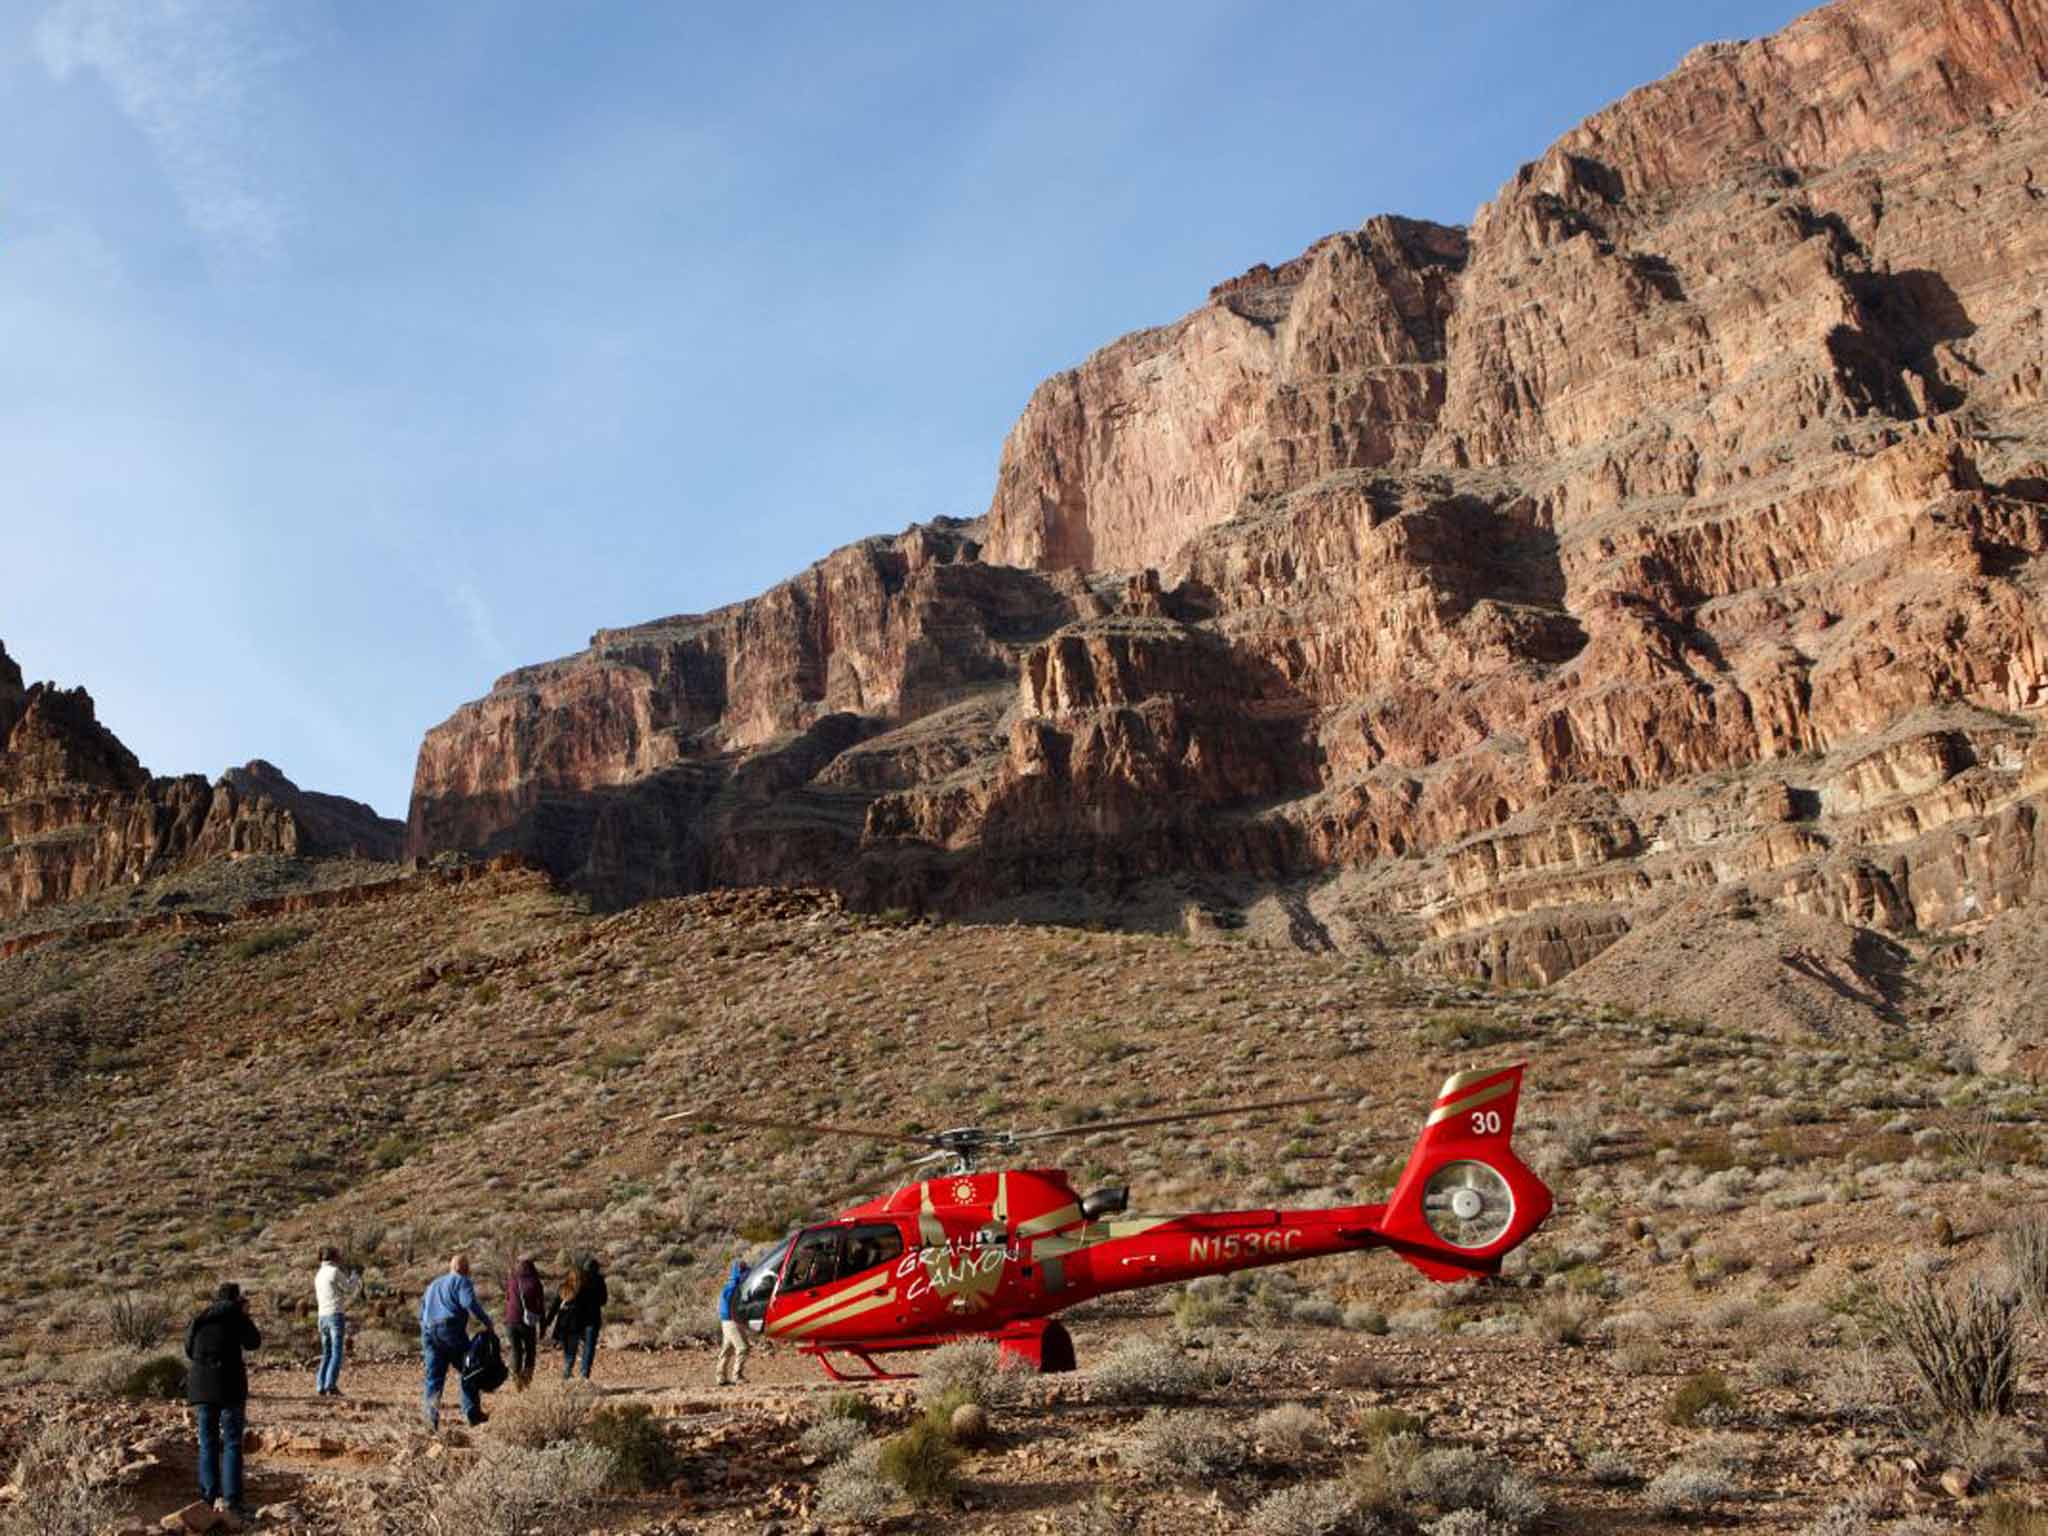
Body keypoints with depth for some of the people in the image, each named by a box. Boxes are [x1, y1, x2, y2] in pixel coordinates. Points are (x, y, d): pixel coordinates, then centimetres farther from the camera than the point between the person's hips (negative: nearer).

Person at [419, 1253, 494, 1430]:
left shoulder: (433, 1285, 27)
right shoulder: (461, 1281, 3)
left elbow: (422, 1313, 27)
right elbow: (470, 1303, -15)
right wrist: (488, 1323, -11)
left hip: (428, 1333, 6)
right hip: (451, 1330, -6)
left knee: (433, 1377, 5)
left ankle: (432, 1418, -8)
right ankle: (472, 1413, 2)